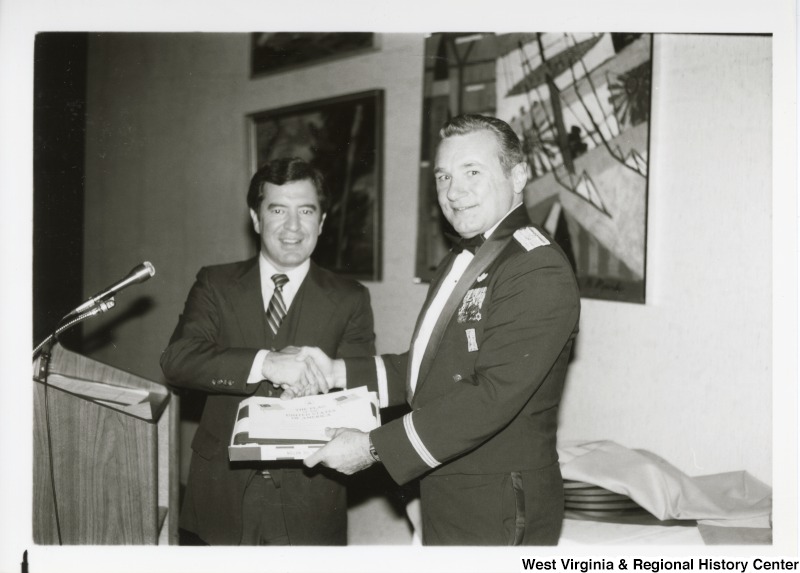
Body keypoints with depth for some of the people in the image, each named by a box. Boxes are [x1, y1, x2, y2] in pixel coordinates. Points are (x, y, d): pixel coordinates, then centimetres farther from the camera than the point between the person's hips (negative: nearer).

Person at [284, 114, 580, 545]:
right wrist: (340, 373, 5)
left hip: (497, 516, -8)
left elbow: (491, 397, -26)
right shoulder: (459, 263, 14)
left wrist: (375, 447, -23)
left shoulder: (540, 272, -19)